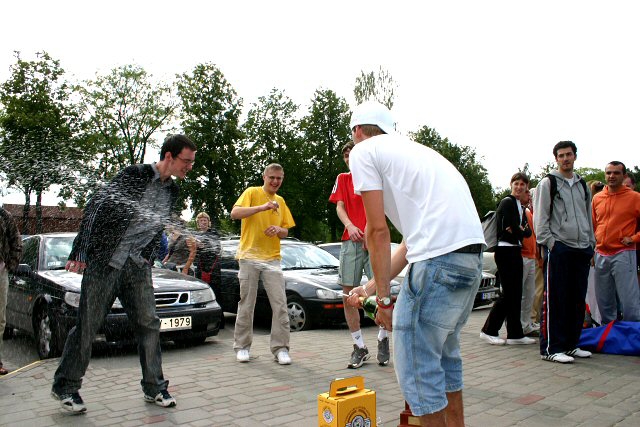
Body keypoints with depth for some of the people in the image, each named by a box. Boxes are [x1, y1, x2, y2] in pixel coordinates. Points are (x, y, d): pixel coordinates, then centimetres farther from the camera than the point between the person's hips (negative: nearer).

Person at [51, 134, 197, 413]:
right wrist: (79, 253, -14)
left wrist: (148, 259, 11)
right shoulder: (134, 175, -11)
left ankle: (154, 388, 15)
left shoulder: (172, 191, 10)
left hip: (138, 265, 6)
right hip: (104, 261, -5)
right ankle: (65, 387, 20)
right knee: (88, 325, 2)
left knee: (148, 325, 3)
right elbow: (95, 207, -12)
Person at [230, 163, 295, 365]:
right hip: (249, 256, -4)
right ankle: (242, 347, 15)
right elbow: (235, 213, -14)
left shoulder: (280, 201, 17)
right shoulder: (252, 192, 2)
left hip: (272, 258, 4)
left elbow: (286, 232, 19)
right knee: (246, 304, 3)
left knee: (280, 304, -4)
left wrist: (278, 229, -5)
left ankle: (280, 348, 2)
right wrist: (262, 207, -23)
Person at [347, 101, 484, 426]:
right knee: (444, 351, 24)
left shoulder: (363, 152, 6)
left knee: (415, 362, 1)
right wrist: (372, 286, 31)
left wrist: (383, 299, 4)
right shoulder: (410, 149, 30)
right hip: (473, 256, 9)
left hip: (439, 258, -9)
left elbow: (378, 231, -2)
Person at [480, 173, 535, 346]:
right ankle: (489, 330, 0)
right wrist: (521, 231, 1)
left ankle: (515, 334, 14)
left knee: (516, 293, 9)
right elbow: (512, 229, -18)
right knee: (508, 292, -8)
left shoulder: (520, 206, 20)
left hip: (516, 251, 9)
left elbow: (527, 232, 10)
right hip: (505, 251, -9)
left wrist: (519, 231, -9)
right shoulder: (507, 202, -8)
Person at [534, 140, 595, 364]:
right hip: (558, 248, -6)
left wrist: (591, 244, 15)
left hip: (581, 248, 7)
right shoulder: (548, 182, 1)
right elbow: (540, 217, -5)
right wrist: (549, 242, -13)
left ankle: (571, 344, 19)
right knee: (555, 299, -6)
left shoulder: (582, 184, 19)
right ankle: (551, 348, -2)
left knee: (577, 299, 9)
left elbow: (588, 216, 23)